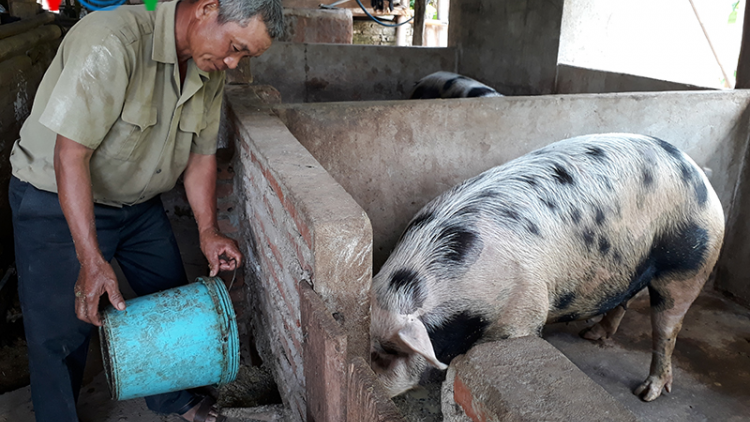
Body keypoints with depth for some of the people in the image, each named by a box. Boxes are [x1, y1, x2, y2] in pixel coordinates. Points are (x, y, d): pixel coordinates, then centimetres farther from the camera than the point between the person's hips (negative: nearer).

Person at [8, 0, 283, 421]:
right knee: (62, 333, -1)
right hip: (58, 200, -7)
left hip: (140, 202, 7)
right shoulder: (112, 43, -31)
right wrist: (91, 260, -33)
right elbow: (70, 154, -31)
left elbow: (201, 154, 2)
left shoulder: (210, 70, -7)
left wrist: (209, 231, -7)